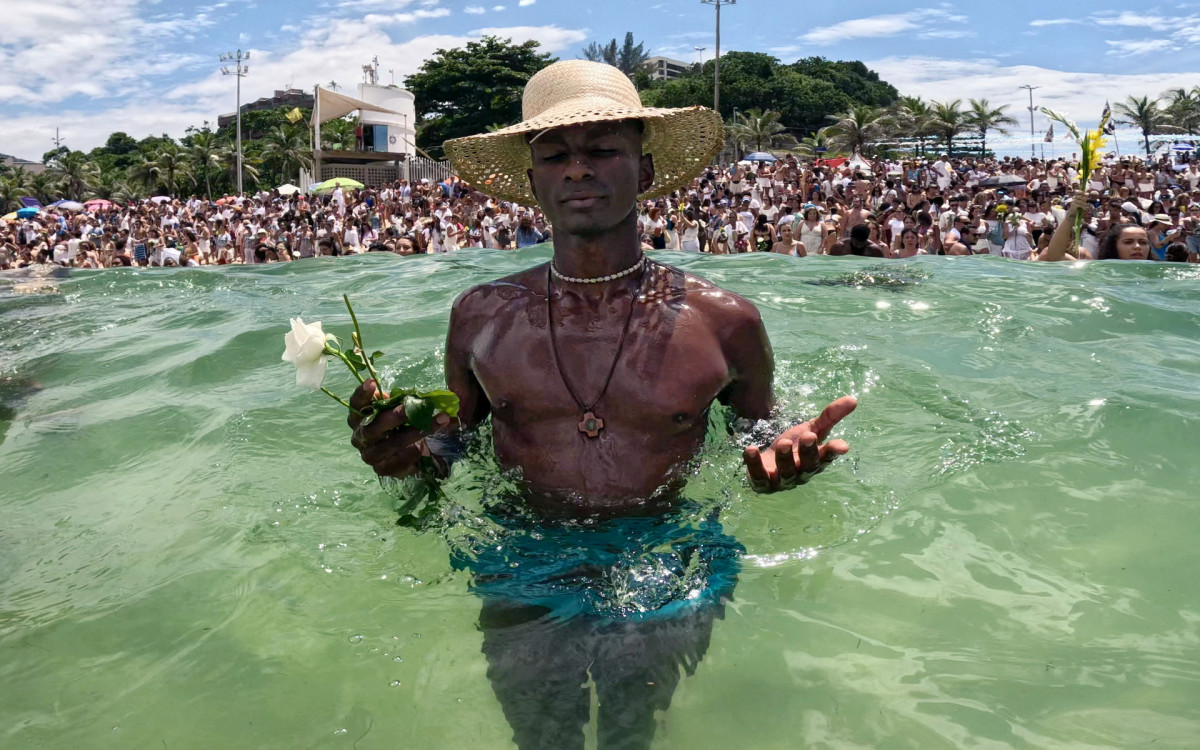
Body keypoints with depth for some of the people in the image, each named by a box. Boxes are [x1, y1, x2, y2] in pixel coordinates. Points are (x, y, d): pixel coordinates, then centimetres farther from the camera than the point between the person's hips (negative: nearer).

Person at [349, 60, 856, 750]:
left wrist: (783, 457, -15)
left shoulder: (724, 322, -5)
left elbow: (759, 434, 9)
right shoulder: (481, 316, 0)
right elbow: (453, 434, 12)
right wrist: (410, 452, -11)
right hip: (524, 574, 1)